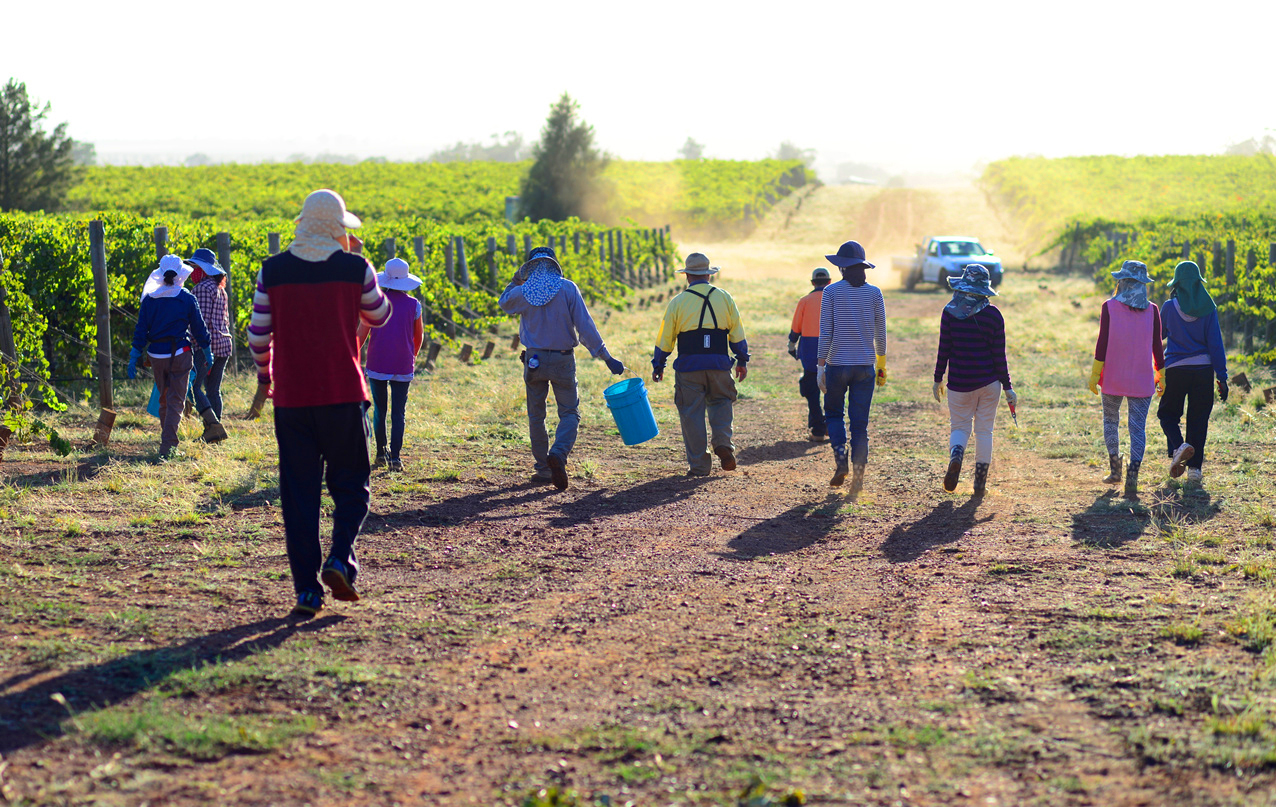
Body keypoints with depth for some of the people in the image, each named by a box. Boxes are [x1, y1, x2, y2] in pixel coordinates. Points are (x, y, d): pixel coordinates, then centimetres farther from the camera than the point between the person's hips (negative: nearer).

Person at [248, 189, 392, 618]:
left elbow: (258, 333, 3)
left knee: (298, 491, 6)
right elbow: (379, 316, 13)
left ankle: (306, 587, 1)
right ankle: (340, 558, -11)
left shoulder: (273, 270, -1)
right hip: (343, 395, -1)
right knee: (350, 484, 12)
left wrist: (263, 373, 21)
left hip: (291, 397, 1)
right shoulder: (355, 268, -4)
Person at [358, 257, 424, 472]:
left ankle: (381, 453, 15)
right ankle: (395, 456, -8)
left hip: (377, 365, 0)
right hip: (403, 366, 0)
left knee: (379, 410, 13)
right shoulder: (414, 305, 0)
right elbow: (419, 336, 11)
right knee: (399, 412, 2)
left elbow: (361, 334, 0)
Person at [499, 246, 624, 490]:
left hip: (534, 360, 2)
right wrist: (606, 357, -8)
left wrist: (516, 280, 30)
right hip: (562, 360, -2)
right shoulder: (567, 288, -7)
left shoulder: (523, 291, -3)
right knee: (569, 413, 5)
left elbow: (505, 303, 22)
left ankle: (543, 469, 13)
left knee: (536, 416, 13)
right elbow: (585, 326, -11)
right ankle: (558, 454, -21)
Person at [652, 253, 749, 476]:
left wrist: (658, 366, 13)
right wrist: (742, 361, 20)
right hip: (719, 365, 2)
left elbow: (665, 338, 3)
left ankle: (699, 465, 6)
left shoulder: (678, 302, 0)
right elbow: (737, 334, 9)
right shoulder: (724, 298, 6)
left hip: (689, 367, -2)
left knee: (692, 413, 5)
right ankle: (723, 443, -4)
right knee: (720, 401, 21)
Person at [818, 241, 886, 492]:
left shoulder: (831, 292, -6)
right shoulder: (874, 293, 1)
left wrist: (820, 365, -4)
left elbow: (825, 332, -8)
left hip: (837, 365, -2)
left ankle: (841, 459, -1)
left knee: (833, 412, 18)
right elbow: (880, 333, 5)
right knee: (860, 422, 5)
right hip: (865, 366, 2)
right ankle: (858, 474, 0)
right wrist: (881, 365, 16)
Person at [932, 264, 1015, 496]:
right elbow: (999, 355, -4)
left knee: (960, 427, 13)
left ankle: (955, 457, -19)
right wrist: (1007, 387, 2)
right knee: (984, 431, 10)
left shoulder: (950, 312, -6)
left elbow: (944, 349, -3)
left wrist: (938, 380, 8)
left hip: (959, 382, 0)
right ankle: (980, 483, 10)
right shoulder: (994, 315, -5)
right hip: (988, 381, 0)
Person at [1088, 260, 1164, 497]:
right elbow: (1157, 345, 2)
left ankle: (1115, 468, 20)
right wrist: (1161, 374, 12)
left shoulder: (1109, 307, -6)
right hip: (1141, 379, 1)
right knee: (1138, 427, 0)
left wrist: (1095, 373, -4)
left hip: (1113, 377, 0)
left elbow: (1103, 342, -8)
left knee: (1111, 420, 20)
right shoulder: (1152, 310, -1)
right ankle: (1132, 475, -13)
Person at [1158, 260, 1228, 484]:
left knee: (1167, 413, 13)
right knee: (1198, 418, 10)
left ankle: (1178, 446, -16)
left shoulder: (1169, 307, -4)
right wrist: (1222, 377, -1)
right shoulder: (1208, 308, -1)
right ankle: (1194, 468, 6)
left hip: (1175, 368, -1)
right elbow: (1215, 343, -3)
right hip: (1203, 369, 1)